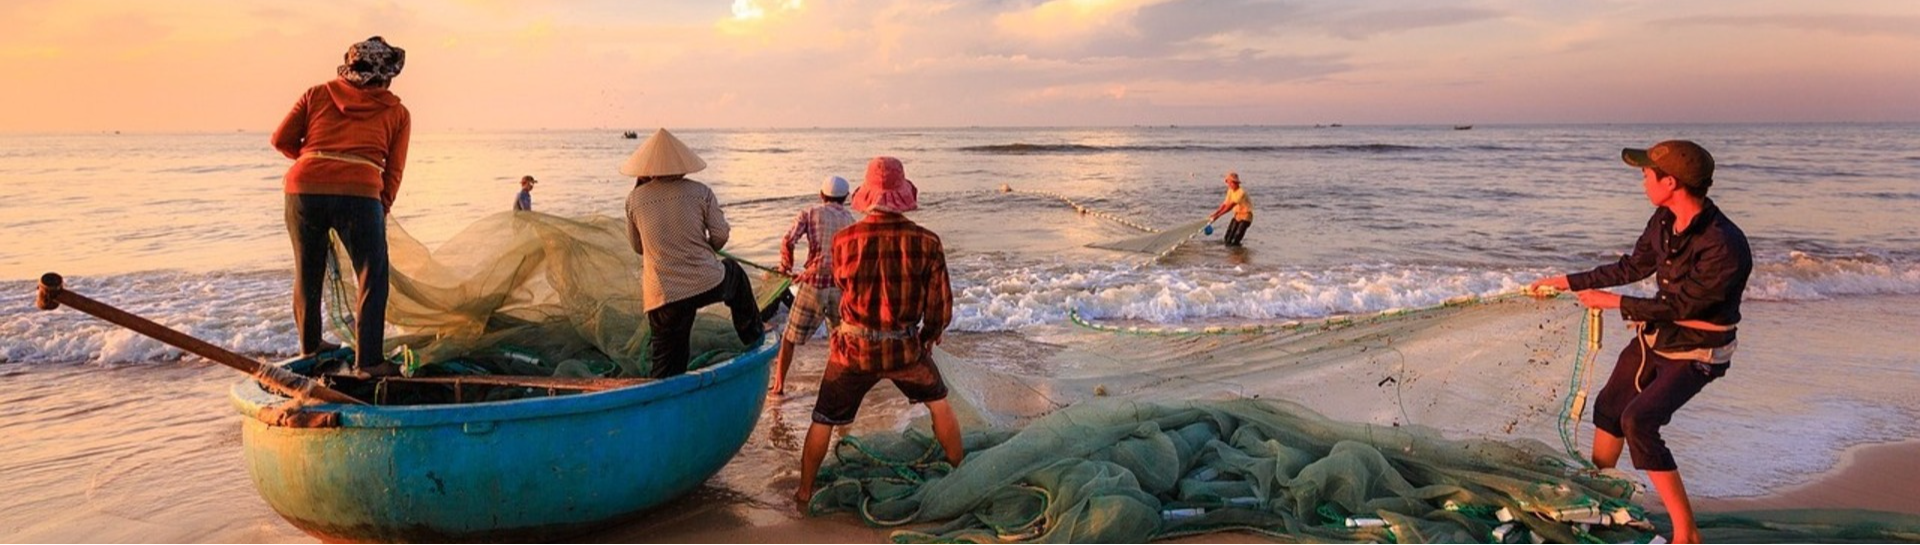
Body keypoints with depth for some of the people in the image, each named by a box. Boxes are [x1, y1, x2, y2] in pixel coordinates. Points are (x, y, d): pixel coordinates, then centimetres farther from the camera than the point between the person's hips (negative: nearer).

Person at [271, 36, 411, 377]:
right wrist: (382, 210, 20)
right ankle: (368, 360, 3)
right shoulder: (397, 112, 14)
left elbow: (282, 140, 15)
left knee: (307, 272, 19)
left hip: (304, 187, 3)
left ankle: (309, 347, 36)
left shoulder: (318, 94, 19)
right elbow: (393, 172, 9)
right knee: (372, 277, 7)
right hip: (359, 192, -3)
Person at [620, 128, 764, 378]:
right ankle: (753, 337, 45)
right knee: (734, 272, 35)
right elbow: (721, 236, 0)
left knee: (665, 370, 11)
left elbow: (638, 247, 14)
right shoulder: (700, 192, -1)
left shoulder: (635, 199, 2)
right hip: (708, 285, 0)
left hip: (663, 297, 0)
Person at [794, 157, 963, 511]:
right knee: (939, 404, 26)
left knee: (823, 421, 19)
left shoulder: (844, 240, -14)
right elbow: (941, 308, -8)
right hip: (905, 348, 0)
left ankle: (804, 494, 29)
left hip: (853, 349, 0)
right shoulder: (926, 242, -15)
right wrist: (927, 338, 13)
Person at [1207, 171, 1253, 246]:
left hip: (1245, 216, -8)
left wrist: (1218, 216, -29)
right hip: (1237, 215, 8)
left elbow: (1230, 206, -29)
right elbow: (1225, 204, 4)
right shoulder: (1230, 191, 2)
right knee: (1228, 239, 6)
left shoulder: (1241, 192, -25)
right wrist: (1214, 215, -6)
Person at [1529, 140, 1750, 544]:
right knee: (1609, 407, 17)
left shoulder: (1725, 248, -32)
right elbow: (1633, 268, 8)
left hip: (1695, 353, -8)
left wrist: (1613, 302, -16)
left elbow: (1679, 305, -25)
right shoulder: (1665, 219, -7)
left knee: (1639, 420, -24)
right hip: (1654, 336, 8)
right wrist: (1570, 282, 12)